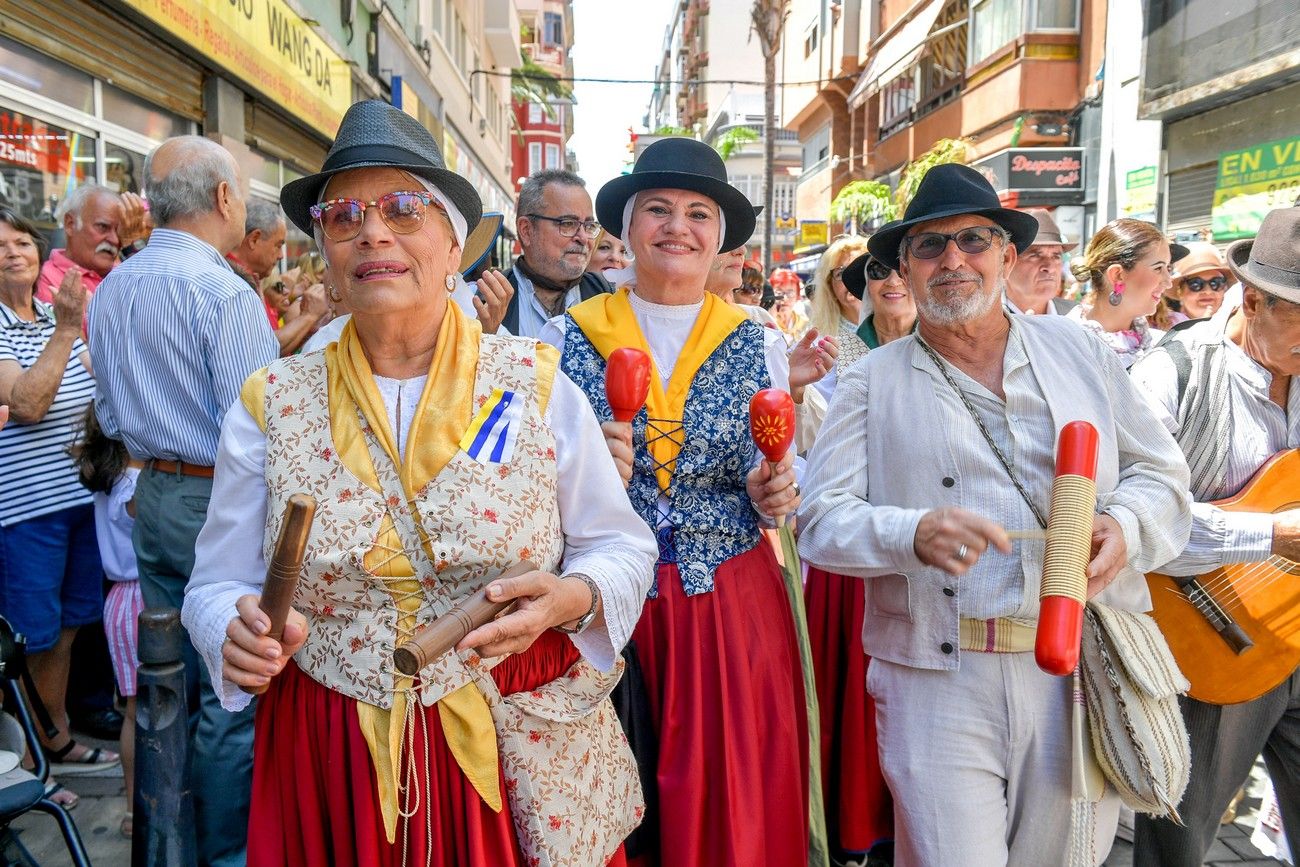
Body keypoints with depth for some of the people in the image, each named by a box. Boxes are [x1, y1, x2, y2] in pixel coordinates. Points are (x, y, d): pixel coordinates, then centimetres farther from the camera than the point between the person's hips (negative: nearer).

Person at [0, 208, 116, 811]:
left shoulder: (61, 318, 12)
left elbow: (97, 397, 16)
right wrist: (65, 333, -24)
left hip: (80, 495, 7)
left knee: (67, 627, 17)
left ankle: (57, 742, 33)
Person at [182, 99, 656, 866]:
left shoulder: (536, 385, -5)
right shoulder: (271, 406, -2)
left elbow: (620, 545, 2)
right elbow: (218, 585, 4)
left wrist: (571, 597, -19)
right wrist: (242, 636, -18)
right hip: (335, 770, 1)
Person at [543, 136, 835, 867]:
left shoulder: (758, 347, 4)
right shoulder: (566, 339, 0)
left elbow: (779, 488, 10)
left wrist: (775, 493, -12)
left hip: (732, 607, 1)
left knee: (733, 804, 9)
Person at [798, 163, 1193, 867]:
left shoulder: (1079, 351, 10)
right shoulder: (873, 382, 2)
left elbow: (1161, 473, 12)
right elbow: (821, 519, -5)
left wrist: (1123, 524, -9)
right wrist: (913, 533, -23)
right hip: (939, 683, -2)